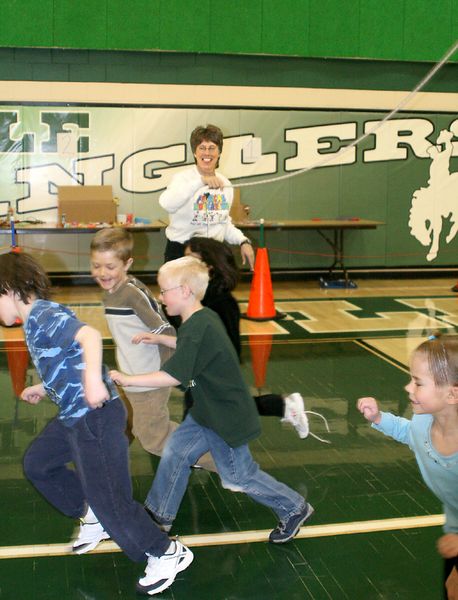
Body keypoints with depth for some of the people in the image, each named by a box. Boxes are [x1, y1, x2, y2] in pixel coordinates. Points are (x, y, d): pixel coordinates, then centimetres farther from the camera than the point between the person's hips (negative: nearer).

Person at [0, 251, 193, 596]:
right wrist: (42, 389, 38)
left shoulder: (43, 315, -17)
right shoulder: (35, 322, 14)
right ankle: (92, 518, 36)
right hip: (73, 415, 11)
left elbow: (90, 335, -35)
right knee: (37, 464, 25)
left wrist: (93, 377, -50)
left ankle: (168, 554, 13)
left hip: (94, 416, -11)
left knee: (110, 500, -5)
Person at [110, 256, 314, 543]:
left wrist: (127, 379, -23)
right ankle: (159, 515, 27)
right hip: (208, 411, 9)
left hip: (226, 418, -9)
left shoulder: (197, 330, -29)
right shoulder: (204, 318, 1)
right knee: (175, 453, 12)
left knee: (238, 476, 6)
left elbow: (174, 376, -31)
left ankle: (294, 509, 23)